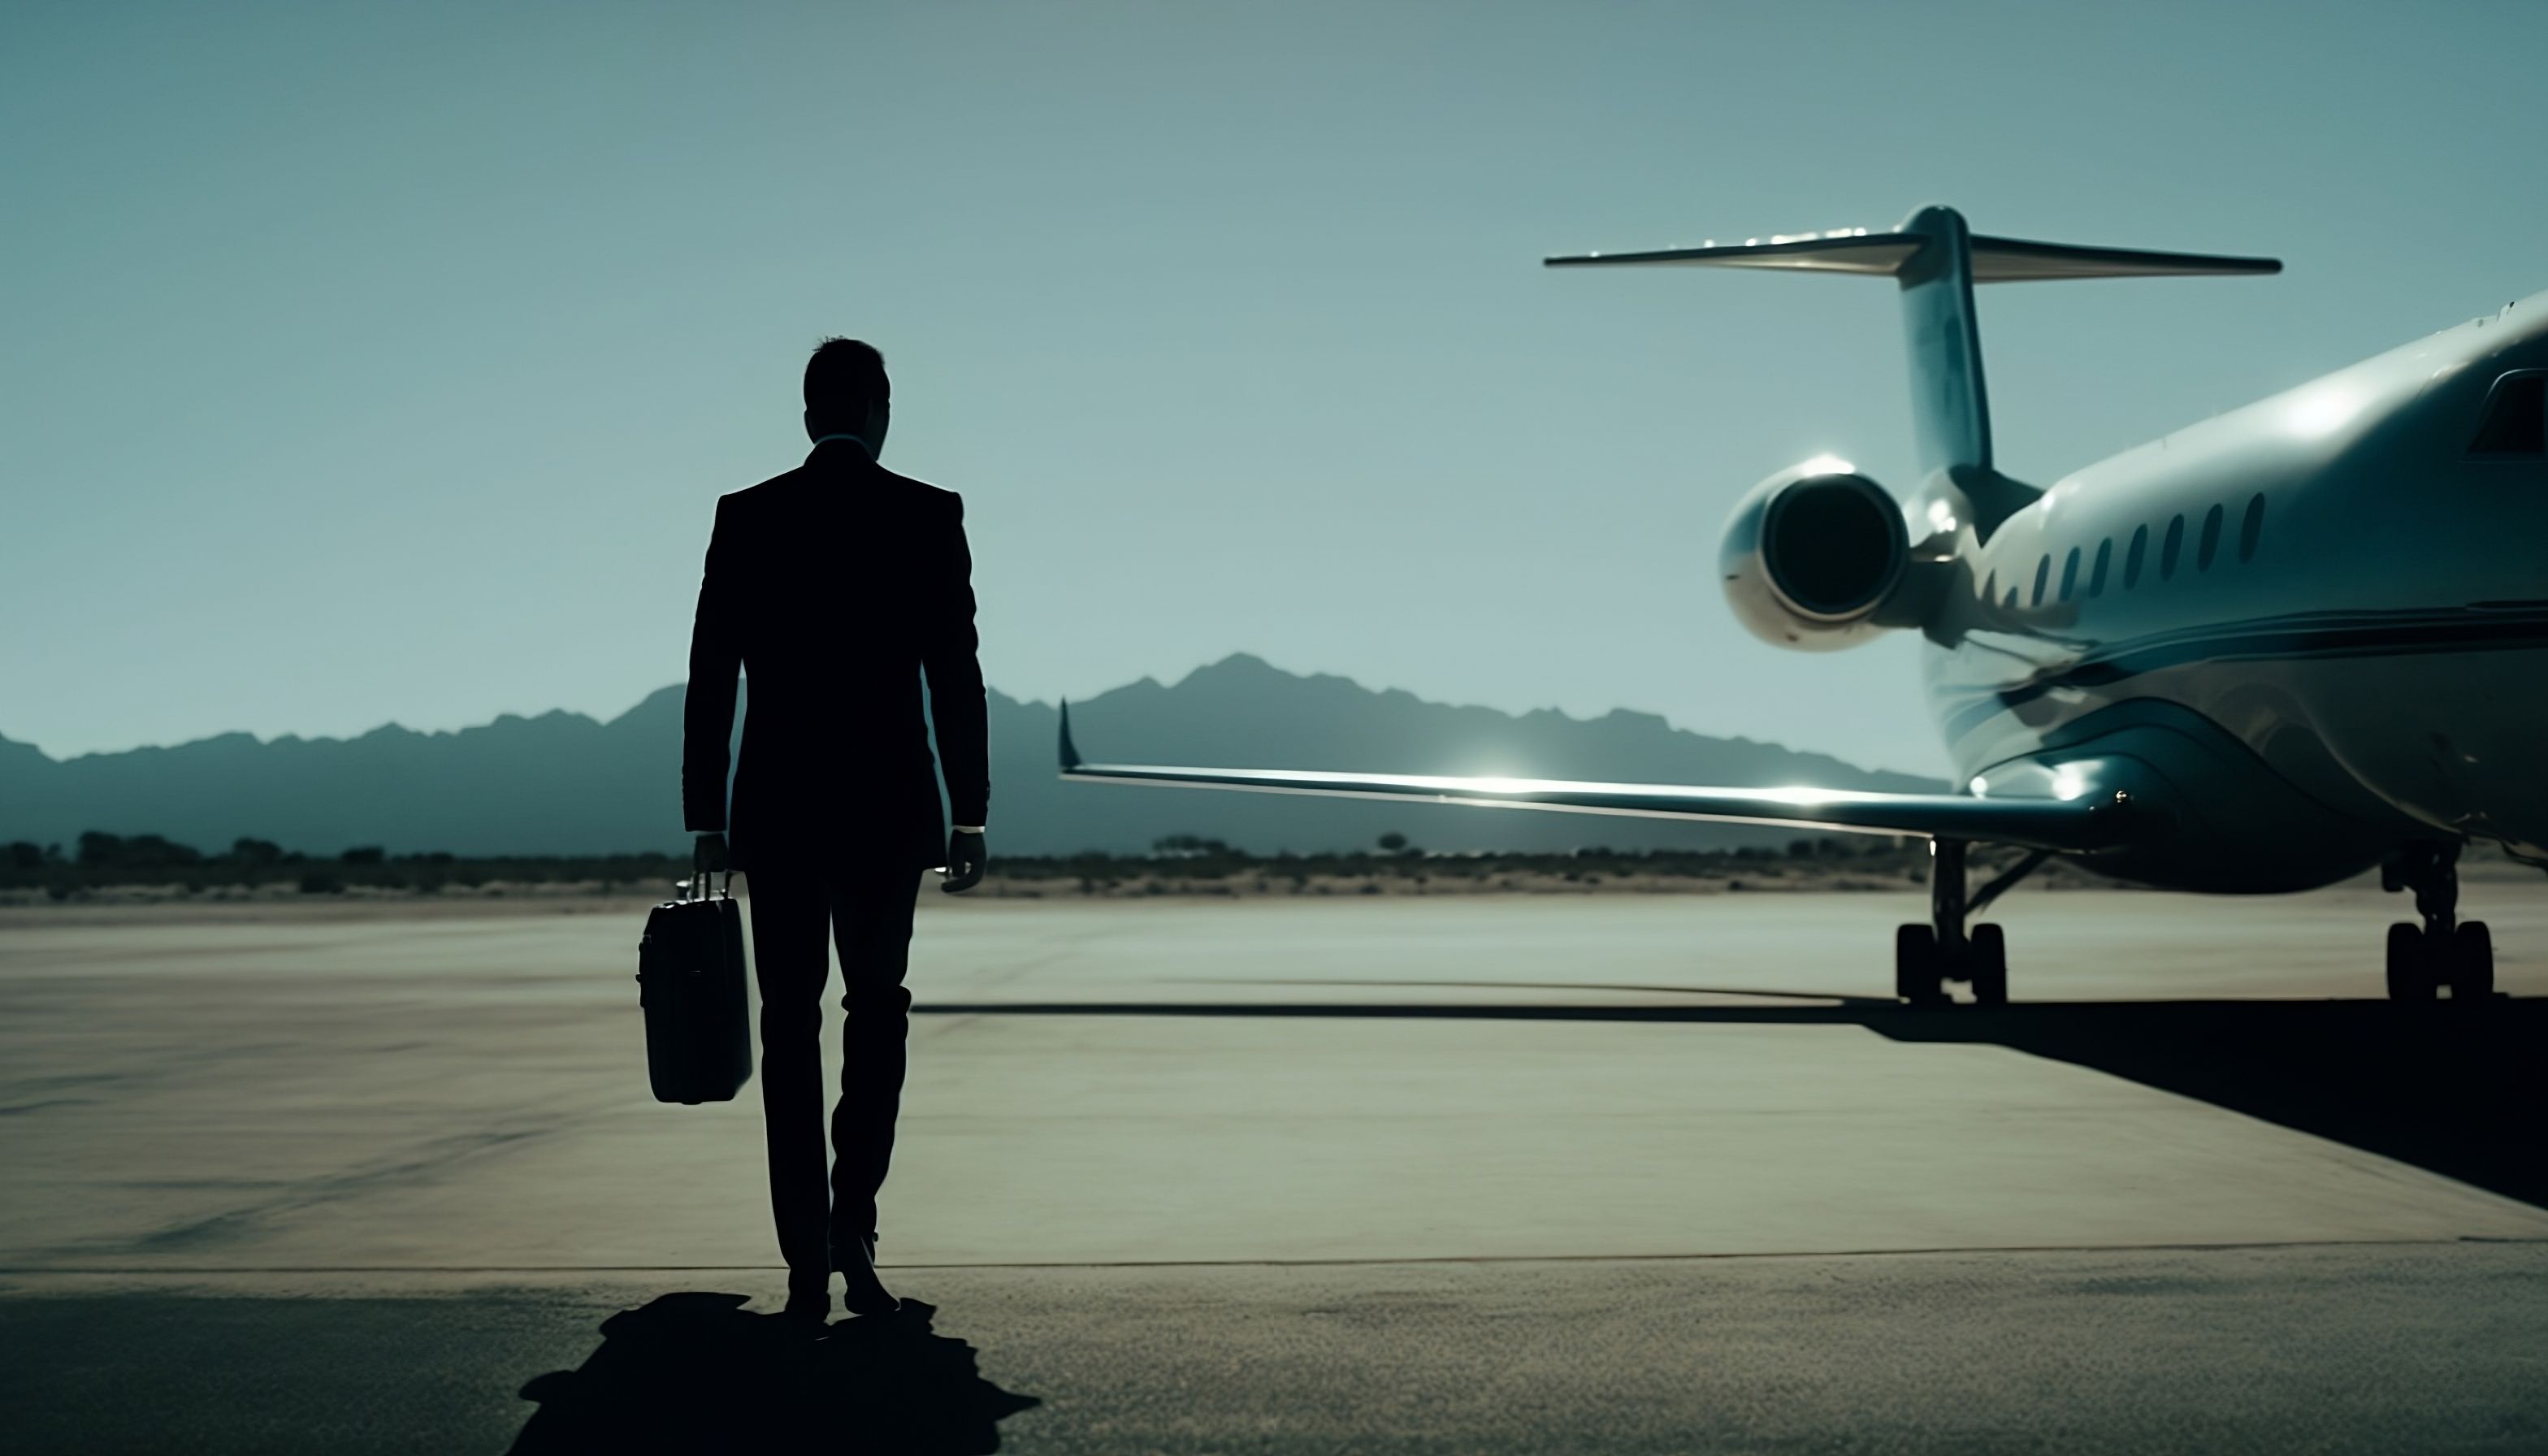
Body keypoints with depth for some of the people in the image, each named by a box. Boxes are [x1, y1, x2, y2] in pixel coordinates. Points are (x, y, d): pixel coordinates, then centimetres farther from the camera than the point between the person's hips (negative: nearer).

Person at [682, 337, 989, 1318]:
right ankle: (851, 1225, -1)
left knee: (792, 1024, 9)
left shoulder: (745, 517, 2)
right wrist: (970, 815, 0)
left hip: (776, 810, 1)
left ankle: (807, 1260, 8)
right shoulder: (929, 515, -2)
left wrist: (706, 821, 7)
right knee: (876, 1011, 14)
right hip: (887, 809, -1)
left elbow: (710, 680, 1)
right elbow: (957, 677, -6)